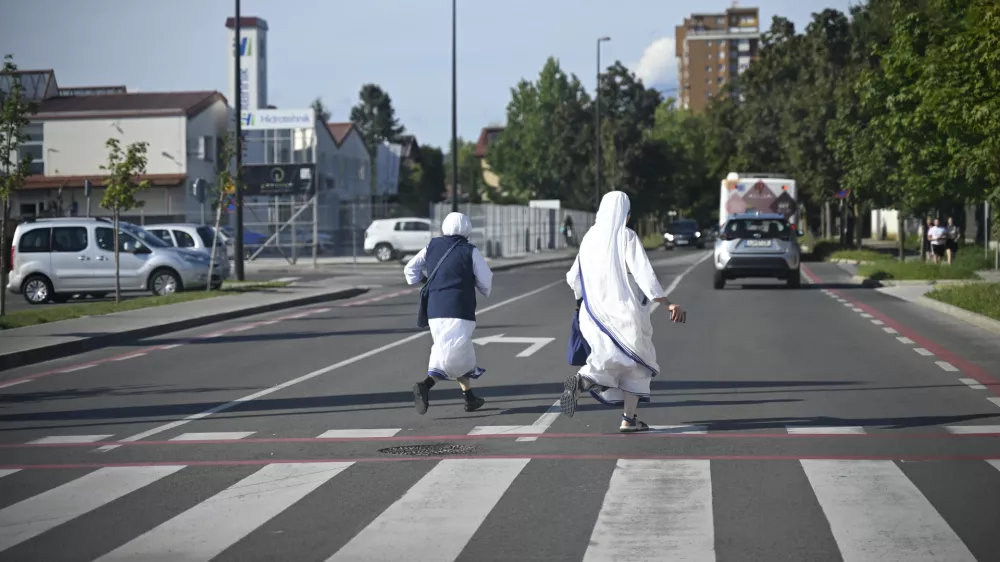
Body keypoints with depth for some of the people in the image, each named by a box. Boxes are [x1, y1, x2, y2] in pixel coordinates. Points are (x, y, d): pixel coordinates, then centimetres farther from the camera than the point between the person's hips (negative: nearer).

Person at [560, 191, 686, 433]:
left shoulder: (590, 237, 7)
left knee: (611, 360, 15)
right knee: (638, 360, 11)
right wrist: (668, 304, -16)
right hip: (623, 309, -5)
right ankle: (629, 419, 5)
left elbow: (574, 277, 12)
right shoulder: (627, 236, -9)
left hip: (595, 311, 5)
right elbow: (644, 274, -16)